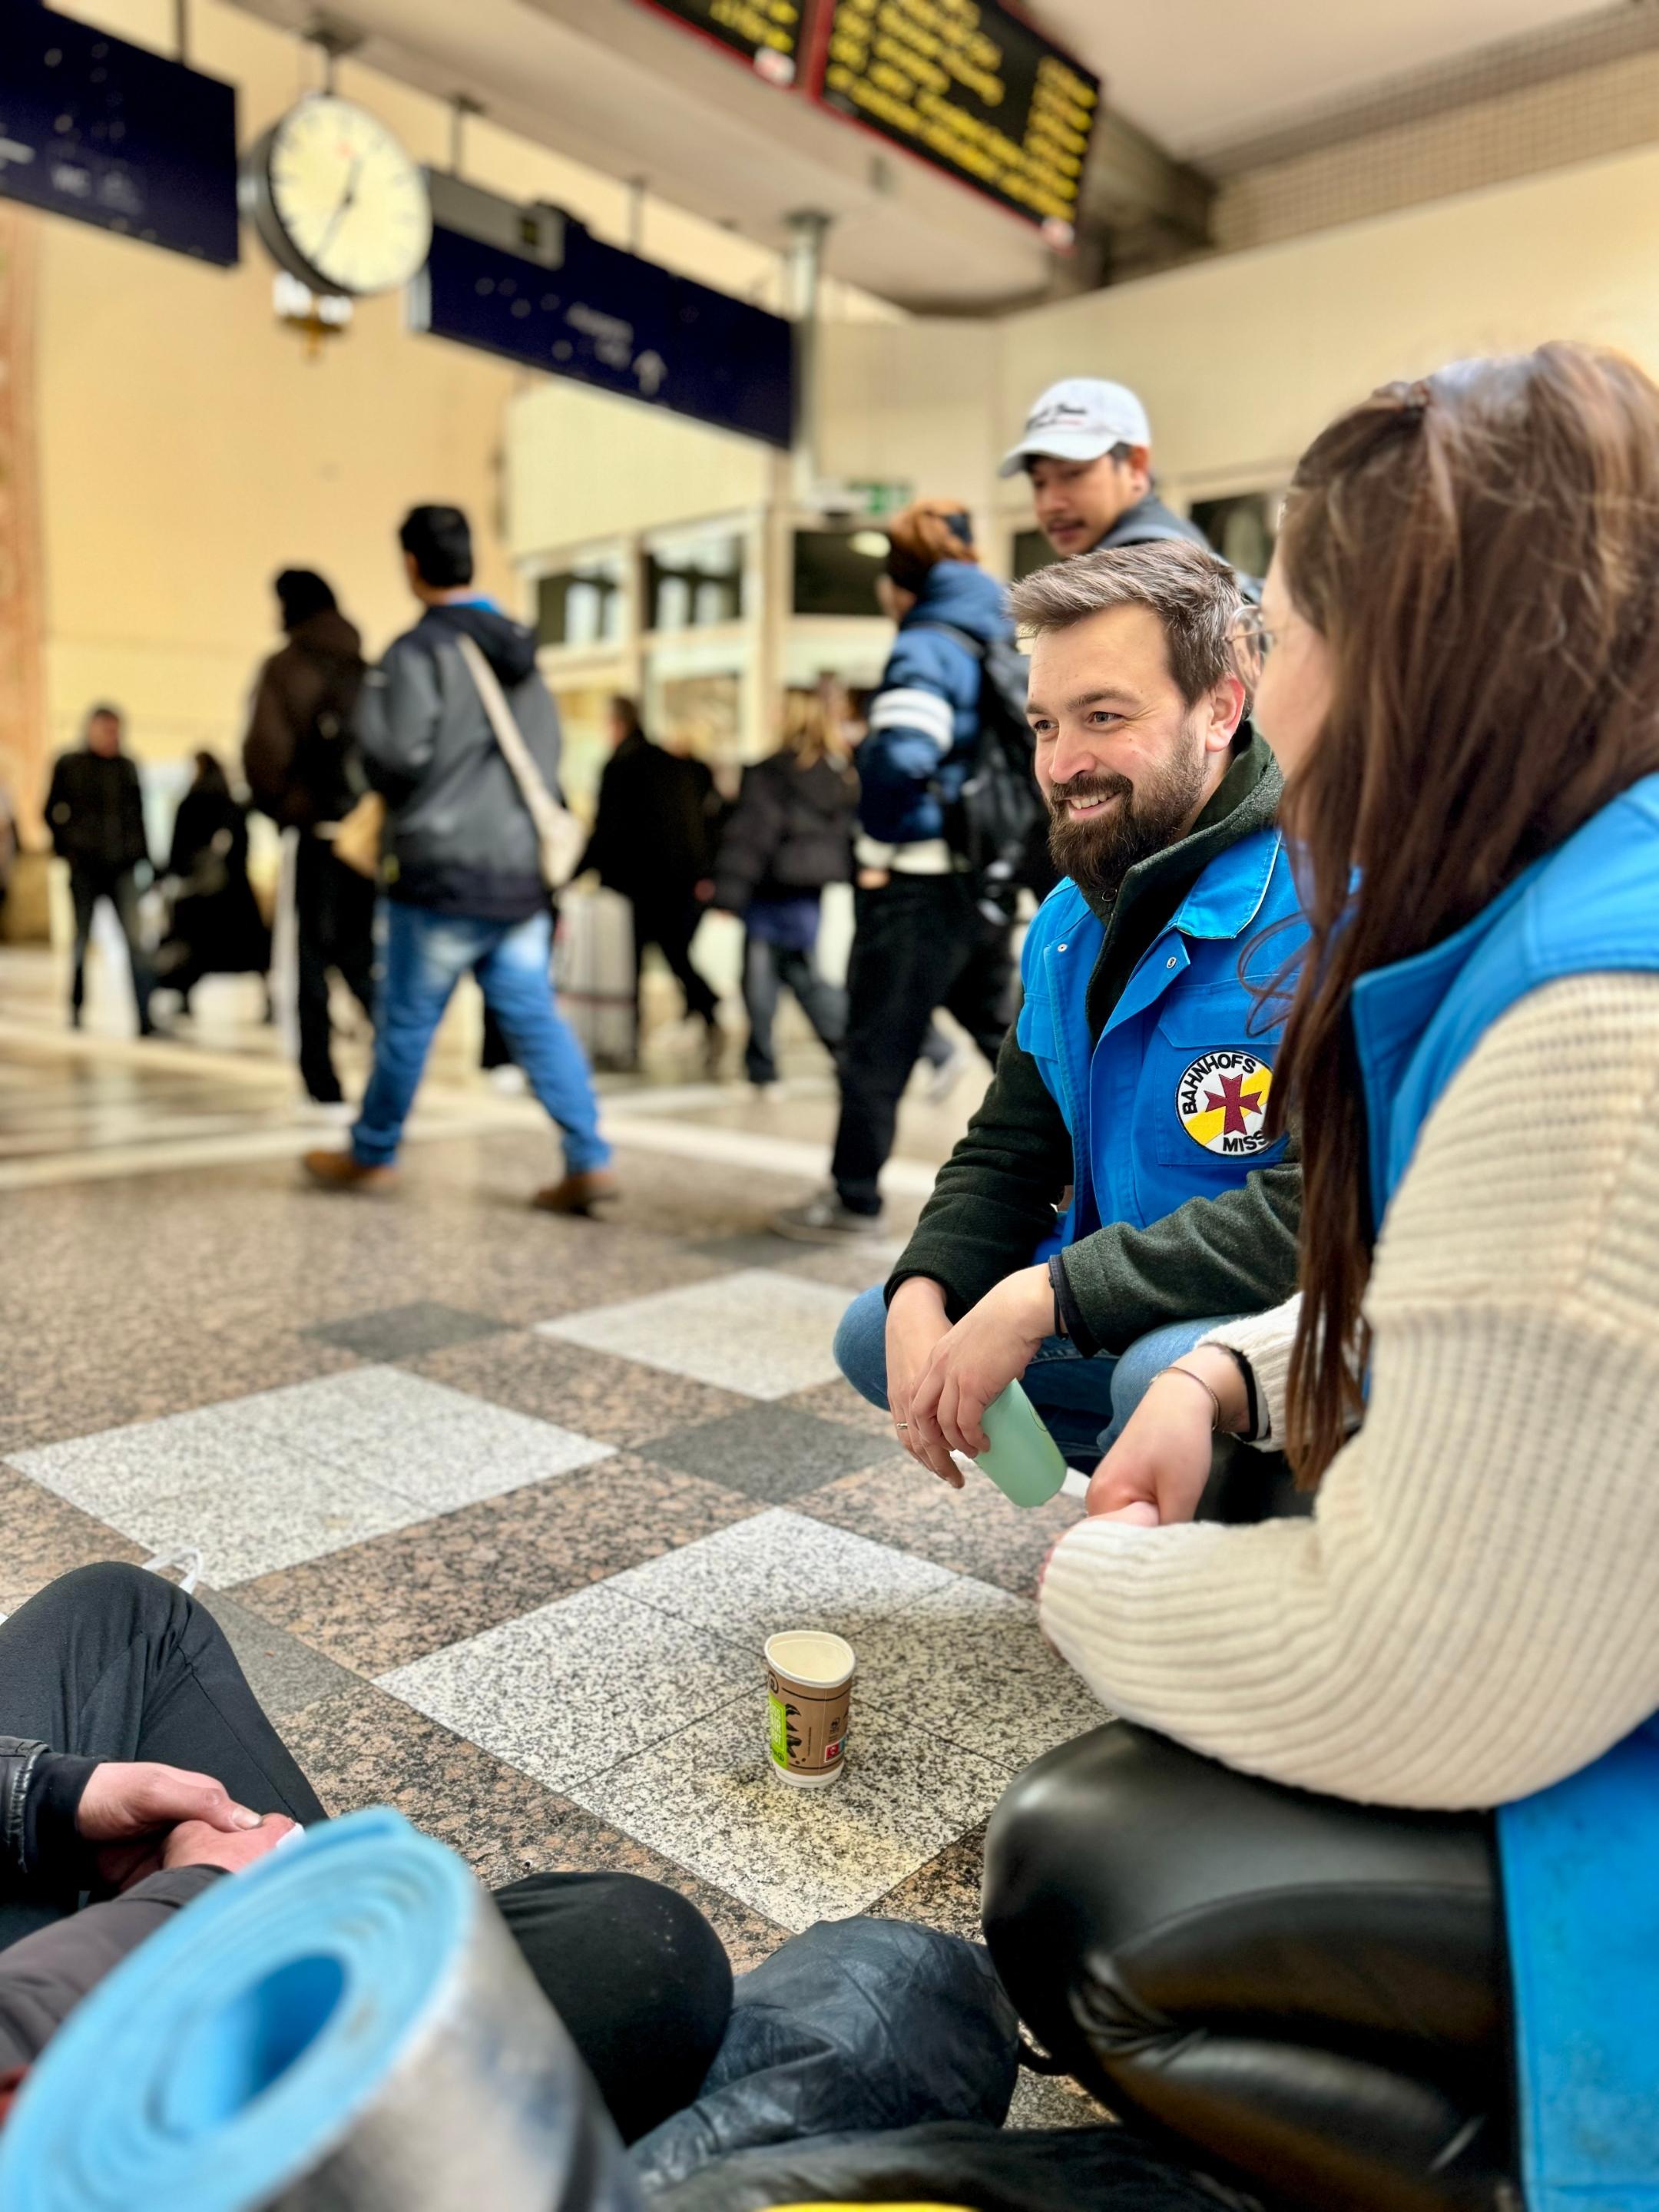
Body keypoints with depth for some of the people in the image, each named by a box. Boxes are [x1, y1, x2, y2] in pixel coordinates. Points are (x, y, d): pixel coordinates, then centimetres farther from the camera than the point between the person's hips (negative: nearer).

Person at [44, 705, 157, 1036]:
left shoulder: (127, 768, 10)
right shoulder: (69, 766, 4)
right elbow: (53, 813, 6)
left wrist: (141, 854, 7)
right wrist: (67, 849, -4)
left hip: (122, 867, 1)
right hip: (84, 868, -1)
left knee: (135, 940, -10)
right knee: (82, 939, 8)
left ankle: (145, 1020, -13)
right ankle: (76, 1007, 26)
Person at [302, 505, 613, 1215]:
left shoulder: (419, 650, -9)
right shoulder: (521, 650, 13)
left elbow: (394, 753, -17)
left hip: (441, 872, -6)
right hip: (523, 872, 6)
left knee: (406, 1022, 8)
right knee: (535, 1018, 6)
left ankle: (372, 1155, 24)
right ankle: (589, 1161, -2)